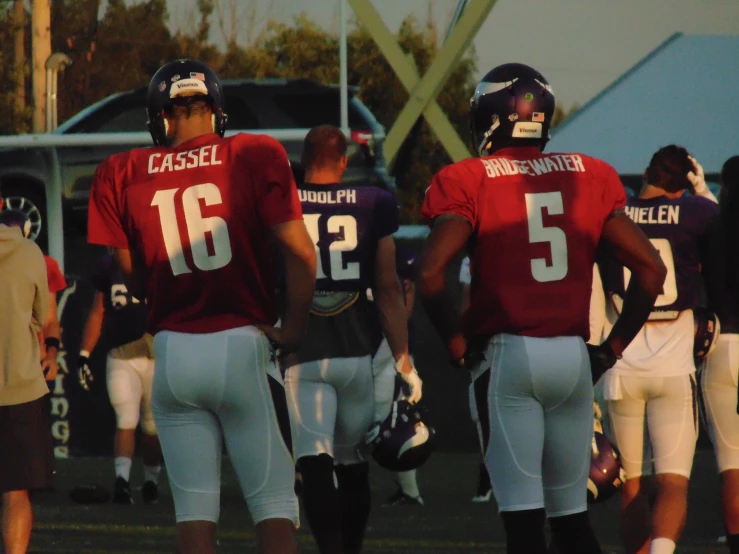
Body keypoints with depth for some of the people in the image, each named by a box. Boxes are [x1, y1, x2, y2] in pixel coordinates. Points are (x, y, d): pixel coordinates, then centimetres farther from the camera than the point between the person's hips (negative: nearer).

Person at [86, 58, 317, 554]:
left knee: (194, 511, 7)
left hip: (173, 351, 2)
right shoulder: (255, 157, -2)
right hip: (243, 344, -2)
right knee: (274, 505, 2)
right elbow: (300, 252, -9)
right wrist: (294, 327, -1)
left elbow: (134, 281, 9)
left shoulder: (122, 176, 5)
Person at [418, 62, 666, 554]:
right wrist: (613, 348, 11)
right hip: (574, 356, 4)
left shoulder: (469, 183, -3)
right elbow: (650, 269, 6)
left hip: (506, 354, -4)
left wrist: (459, 347, -3)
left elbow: (430, 275, -16)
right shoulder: (588, 178, 8)